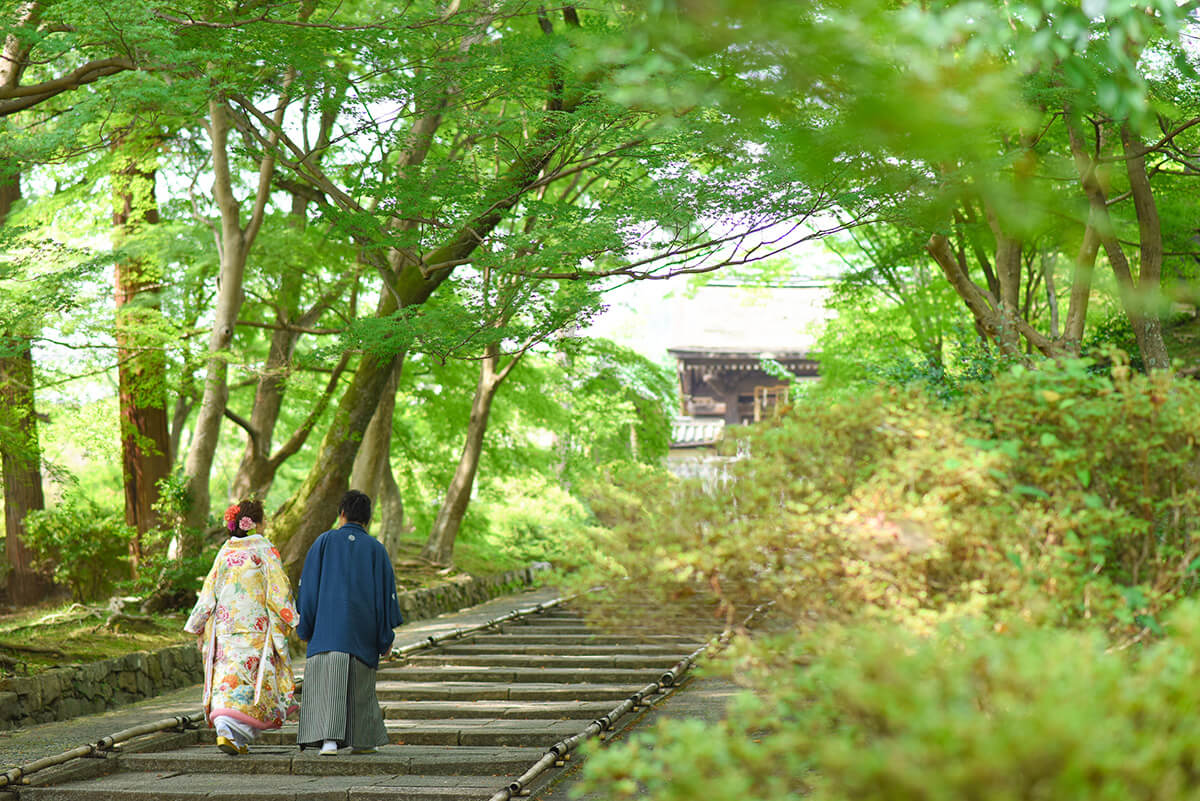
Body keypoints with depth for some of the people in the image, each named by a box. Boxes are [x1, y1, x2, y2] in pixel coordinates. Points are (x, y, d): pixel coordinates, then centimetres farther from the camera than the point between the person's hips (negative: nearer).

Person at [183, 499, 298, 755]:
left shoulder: (225, 552, 10)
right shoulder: (265, 551, -3)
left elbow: (209, 592, 11)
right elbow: (278, 590, -6)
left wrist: (199, 629, 16)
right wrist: (289, 620, 2)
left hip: (225, 626, 4)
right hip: (256, 628, -4)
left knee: (226, 677, 5)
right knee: (251, 678, -5)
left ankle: (225, 729, -4)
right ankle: (231, 733, -17)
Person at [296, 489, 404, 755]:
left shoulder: (325, 541, 2)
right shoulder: (376, 549, 4)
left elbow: (308, 585, 1)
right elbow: (386, 592, 3)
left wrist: (304, 626, 6)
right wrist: (386, 636, 8)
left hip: (328, 626, -1)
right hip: (362, 630, 2)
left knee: (327, 683, -5)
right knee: (359, 684, 13)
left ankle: (329, 738, -20)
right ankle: (360, 740, 20)